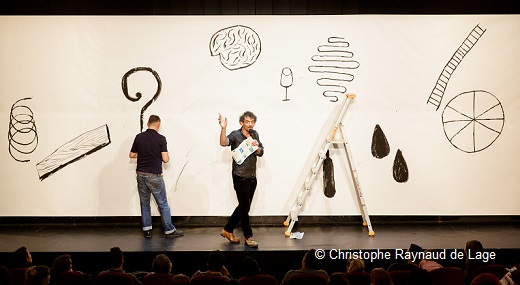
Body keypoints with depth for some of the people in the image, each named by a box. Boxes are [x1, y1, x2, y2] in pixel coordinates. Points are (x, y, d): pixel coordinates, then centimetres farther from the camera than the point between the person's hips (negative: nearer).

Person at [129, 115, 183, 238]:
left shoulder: (139, 137, 1)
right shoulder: (161, 139, -10)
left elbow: (132, 155, 8)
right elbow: (165, 159, -13)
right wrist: (168, 156, 10)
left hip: (141, 175, 4)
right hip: (154, 176, -4)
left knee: (144, 203, 14)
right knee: (163, 205, 5)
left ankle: (147, 230, 17)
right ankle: (169, 230, 10)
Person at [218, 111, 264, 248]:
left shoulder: (255, 134, 9)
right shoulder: (235, 135, -10)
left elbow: (261, 153, 8)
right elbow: (223, 143, -30)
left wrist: (256, 147, -14)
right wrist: (223, 128, -45)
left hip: (252, 177, 7)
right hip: (240, 177, -7)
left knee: (243, 206, 12)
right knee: (245, 207, -2)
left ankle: (227, 230, 26)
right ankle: (248, 236, 10)